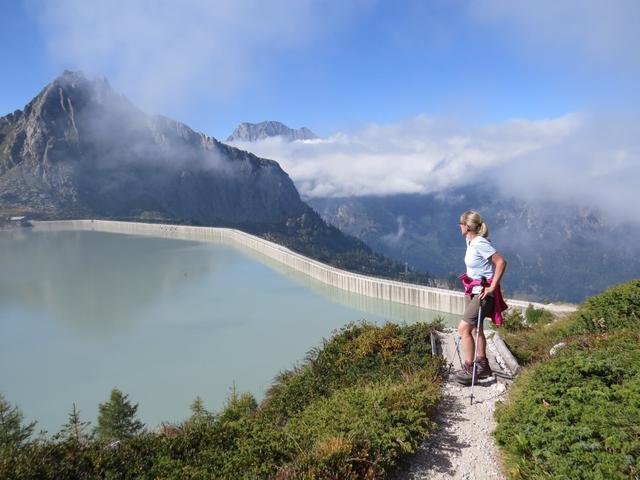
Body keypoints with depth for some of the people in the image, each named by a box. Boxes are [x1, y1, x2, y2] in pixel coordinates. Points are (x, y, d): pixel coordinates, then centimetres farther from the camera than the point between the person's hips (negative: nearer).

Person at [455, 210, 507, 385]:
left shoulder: (480, 243, -21)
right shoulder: (470, 241, 7)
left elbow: (501, 262, -25)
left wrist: (492, 287, -23)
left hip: (483, 292, -10)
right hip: (472, 290, 10)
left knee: (463, 328, -10)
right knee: (475, 329, 17)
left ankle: (469, 369, 1)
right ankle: (482, 366, 31)